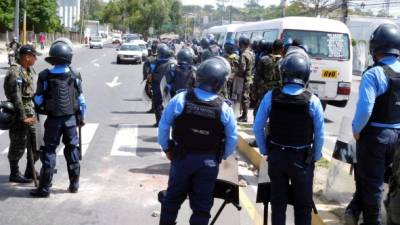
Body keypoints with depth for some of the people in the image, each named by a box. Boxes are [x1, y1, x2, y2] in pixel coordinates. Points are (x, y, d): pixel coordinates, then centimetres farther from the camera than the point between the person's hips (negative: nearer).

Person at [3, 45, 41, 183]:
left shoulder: (28, 70, 10)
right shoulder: (15, 73, -19)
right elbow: (16, 97, -22)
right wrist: (23, 117, -22)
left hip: (29, 112, 9)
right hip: (19, 113, -9)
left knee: (35, 143, 13)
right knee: (18, 145, 2)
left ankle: (30, 172, 25)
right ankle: (14, 174, 15)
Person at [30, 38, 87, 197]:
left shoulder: (45, 76, -11)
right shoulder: (75, 76, -6)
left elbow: (38, 100, -6)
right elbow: (81, 100, 1)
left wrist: (41, 111, 15)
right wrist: (81, 117, 13)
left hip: (53, 120, -2)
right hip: (71, 119, 2)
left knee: (49, 153, 5)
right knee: (72, 151, 14)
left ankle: (44, 189, 7)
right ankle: (74, 185, 20)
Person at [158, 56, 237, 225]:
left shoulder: (180, 99, -15)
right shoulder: (224, 109, -14)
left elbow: (163, 126, -7)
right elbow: (232, 139, -5)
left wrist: (166, 148, 8)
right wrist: (222, 156, 12)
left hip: (181, 157, 1)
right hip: (209, 162, -1)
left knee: (173, 198, 20)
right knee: (202, 205, 12)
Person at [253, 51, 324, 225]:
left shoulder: (270, 97, -11)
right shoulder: (312, 101, -16)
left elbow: (257, 128, -5)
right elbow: (320, 135, -10)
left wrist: (265, 151, 8)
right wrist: (315, 157, 5)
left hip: (276, 157, 2)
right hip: (302, 159, -2)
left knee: (278, 203, 17)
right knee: (303, 205, 14)